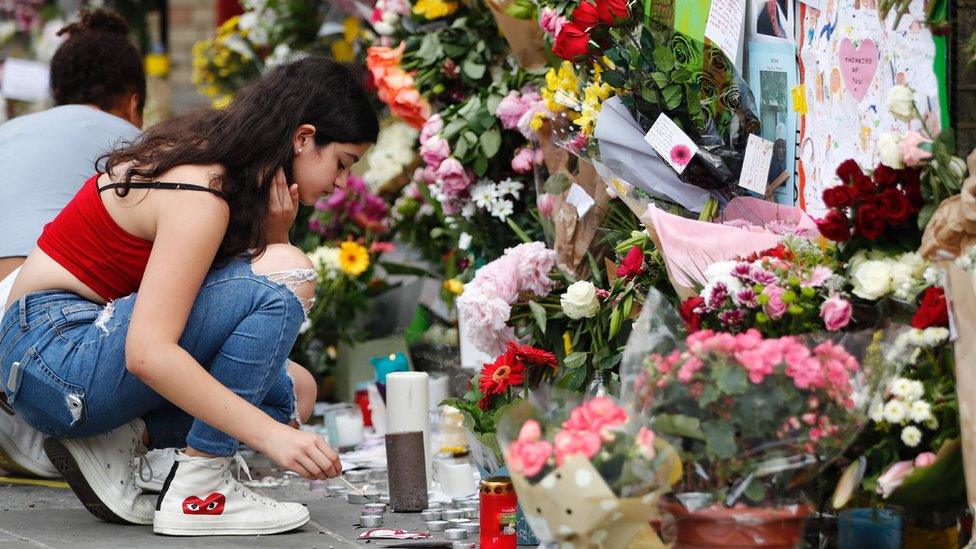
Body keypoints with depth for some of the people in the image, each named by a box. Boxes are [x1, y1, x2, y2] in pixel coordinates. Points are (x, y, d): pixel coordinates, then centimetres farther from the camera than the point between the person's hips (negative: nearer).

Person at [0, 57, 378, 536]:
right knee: (282, 280, -21)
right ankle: (196, 494, -18)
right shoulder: (198, 196, -21)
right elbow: (148, 353, -31)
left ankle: (114, 440, 1)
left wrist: (276, 231, -7)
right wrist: (271, 436, -30)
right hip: (56, 356, -10)